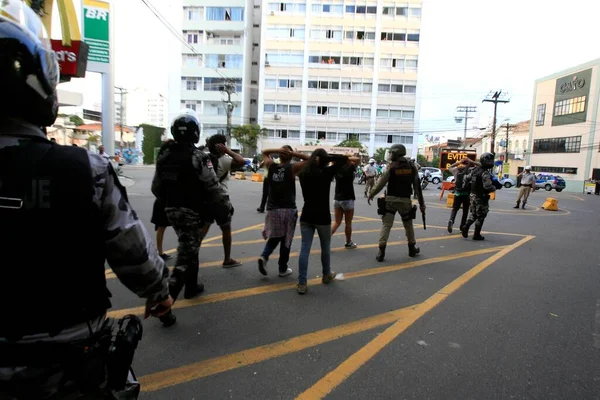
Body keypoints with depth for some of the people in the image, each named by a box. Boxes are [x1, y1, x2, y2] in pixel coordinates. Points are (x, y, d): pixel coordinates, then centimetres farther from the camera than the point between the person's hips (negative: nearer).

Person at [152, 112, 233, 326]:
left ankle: (191, 286, 38)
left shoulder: (164, 154, 5)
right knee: (185, 257, -2)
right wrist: (226, 208, -5)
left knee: (189, 248, 24)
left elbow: (156, 186, 12)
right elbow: (213, 188, -17)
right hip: (191, 212, -7)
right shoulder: (197, 157, -16)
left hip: (172, 210, 7)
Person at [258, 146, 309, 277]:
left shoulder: (271, 166, 3)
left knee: (274, 237, 19)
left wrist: (278, 150, 3)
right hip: (288, 209, -3)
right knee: (286, 239, 9)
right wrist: (293, 153, -6)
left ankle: (264, 256, -4)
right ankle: (283, 269, 17)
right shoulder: (292, 168, -8)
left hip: (272, 209, 3)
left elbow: (264, 152, 20)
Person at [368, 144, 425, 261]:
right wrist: (421, 203, 7)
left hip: (391, 199, -3)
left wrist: (371, 195, 5)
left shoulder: (392, 167, -8)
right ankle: (412, 248, 31)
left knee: (386, 225, 0)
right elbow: (417, 186, 2)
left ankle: (381, 252, -6)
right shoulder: (412, 167, 2)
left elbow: (381, 183, -8)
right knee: (408, 225, 19)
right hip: (405, 200, 3)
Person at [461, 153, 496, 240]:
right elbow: (488, 186, -28)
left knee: (473, 214, 20)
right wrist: (494, 188, -8)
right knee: (481, 216, 5)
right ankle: (477, 235, 11)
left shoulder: (474, 170, 6)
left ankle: (466, 226, 2)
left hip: (473, 195, 7)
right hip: (481, 197, -7)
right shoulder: (485, 173, -20)